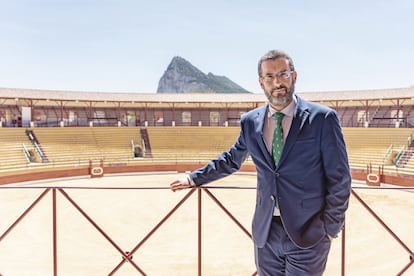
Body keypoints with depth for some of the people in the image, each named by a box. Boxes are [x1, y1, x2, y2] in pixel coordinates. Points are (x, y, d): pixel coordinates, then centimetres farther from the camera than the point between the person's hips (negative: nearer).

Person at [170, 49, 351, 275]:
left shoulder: (323, 118, -8)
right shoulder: (250, 121, 3)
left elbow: (339, 179, -5)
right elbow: (232, 159, 17)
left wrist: (330, 228, -4)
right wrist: (194, 178, 18)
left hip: (307, 233, -3)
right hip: (266, 232, 4)